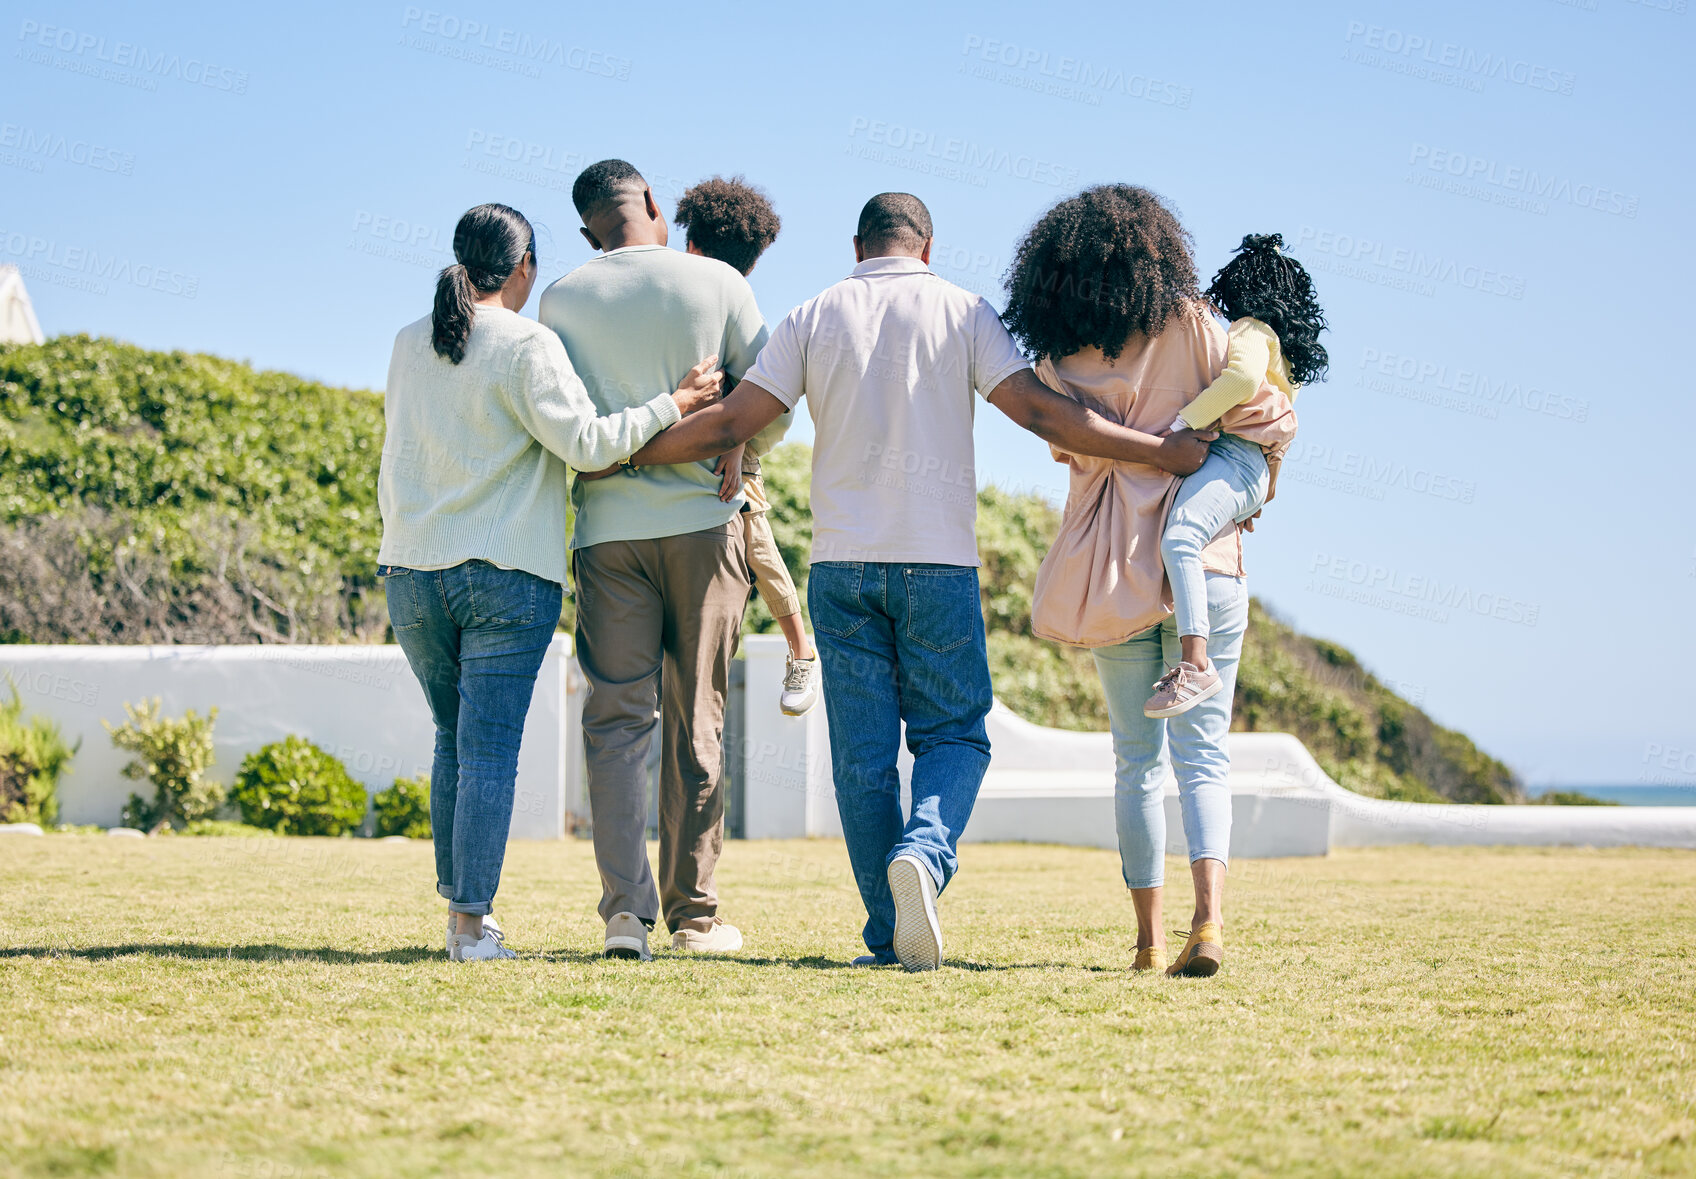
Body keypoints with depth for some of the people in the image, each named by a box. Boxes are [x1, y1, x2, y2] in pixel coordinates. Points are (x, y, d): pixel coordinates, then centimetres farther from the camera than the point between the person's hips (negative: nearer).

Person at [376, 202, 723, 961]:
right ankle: (472, 925, -6)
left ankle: (457, 906, 20)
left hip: (412, 566, 6)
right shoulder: (526, 345, -9)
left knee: (454, 739, 18)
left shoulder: (409, 346, 10)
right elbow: (585, 442, -14)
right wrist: (673, 405, -7)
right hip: (506, 574, -5)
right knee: (490, 749, -3)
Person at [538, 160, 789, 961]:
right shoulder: (717, 283, -2)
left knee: (616, 716, 2)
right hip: (701, 519, 0)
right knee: (696, 722, 8)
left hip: (607, 526, 0)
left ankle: (626, 907, -12)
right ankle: (693, 911, 12)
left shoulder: (562, 300, 1)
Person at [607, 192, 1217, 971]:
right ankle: (922, 855, -22)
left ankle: (891, 935, 4)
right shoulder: (962, 313, 1)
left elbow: (730, 423, 1)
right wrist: (1162, 451, -4)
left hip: (841, 563, 1)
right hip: (939, 561, -1)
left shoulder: (814, 318, 5)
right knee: (954, 735, 8)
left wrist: (621, 456, 13)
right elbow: (1039, 412, -8)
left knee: (863, 755, 6)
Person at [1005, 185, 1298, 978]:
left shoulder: (1057, 363, 1)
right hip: (1200, 560, -2)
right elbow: (1259, 414, -6)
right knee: (1202, 752, -2)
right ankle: (1209, 916, -22)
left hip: (1110, 573, 2)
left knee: (1137, 758, 11)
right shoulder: (1189, 327, -5)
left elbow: (1076, 447, 8)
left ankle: (1149, 939, 10)